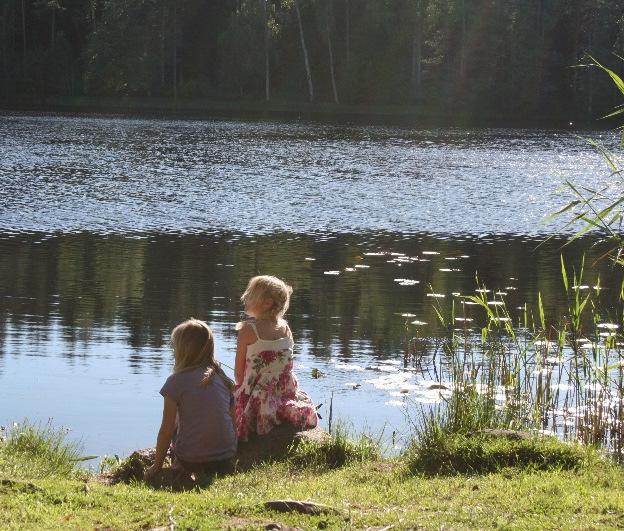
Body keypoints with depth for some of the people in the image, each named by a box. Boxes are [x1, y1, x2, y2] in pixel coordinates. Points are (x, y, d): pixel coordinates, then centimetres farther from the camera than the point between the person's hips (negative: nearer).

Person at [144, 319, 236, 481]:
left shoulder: (177, 381, -8)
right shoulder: (223, 379, 6)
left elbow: (166, 430, -7)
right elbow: (232, 419, 10)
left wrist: (156, 466, 4)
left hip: (192, 461, -4)